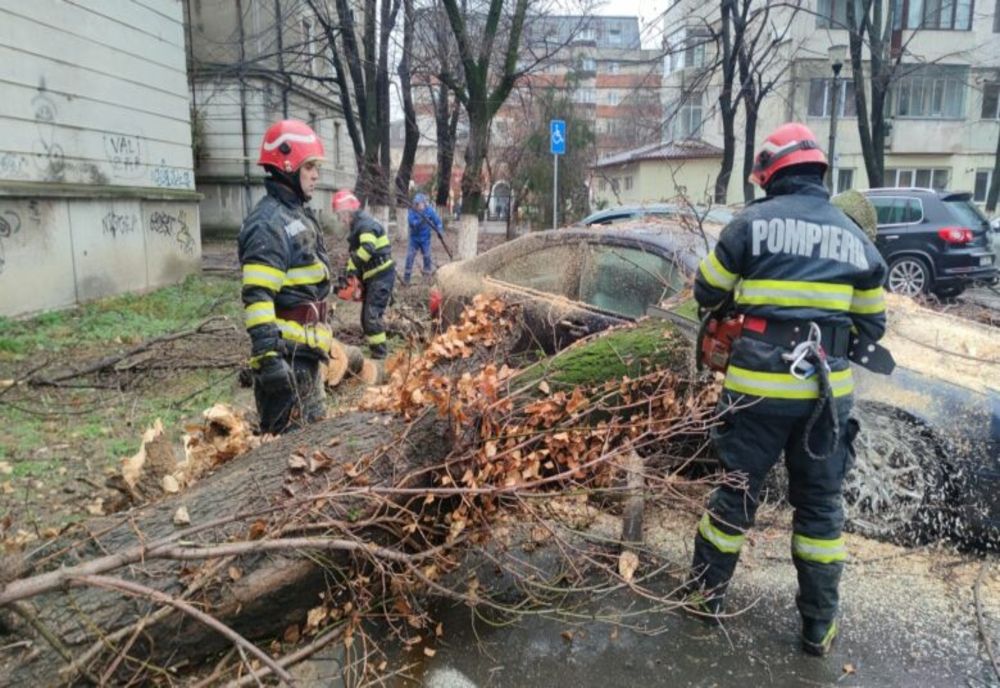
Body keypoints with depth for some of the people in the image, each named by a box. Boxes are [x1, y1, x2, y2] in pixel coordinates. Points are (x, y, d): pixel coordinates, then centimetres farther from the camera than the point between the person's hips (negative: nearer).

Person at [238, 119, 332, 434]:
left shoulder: (299, 214, 16)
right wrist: (268, 355, -29)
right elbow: (257, 297, -23)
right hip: (285, 354, -10)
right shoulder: (269, 222, -16)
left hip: (305, 349, 10)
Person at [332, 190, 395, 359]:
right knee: (367, 317, 13)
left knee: (372, 316, -14)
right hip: (372, 277, 10)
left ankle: (379, 356, -12)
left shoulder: (365, 223, -15)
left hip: (381, 276, -10)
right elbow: (357, 252, 19)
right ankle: (374, 351, 20)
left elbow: (368, 248, -34)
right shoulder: (357, 225, 16)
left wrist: (351, 267, -30)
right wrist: (356, 278, 10)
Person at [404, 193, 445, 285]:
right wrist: (420, 221, -43)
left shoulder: (430, 211, -8)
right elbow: (411, 222, -27)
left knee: (427, 257, 2)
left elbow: (437, 221, 1)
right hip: (414, 238, 0)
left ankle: (427, 276, 13)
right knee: (409, 257, -3)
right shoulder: (412, 212, -11)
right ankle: (406, 278, 4)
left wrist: (440, 231, -11)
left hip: (425, 239, 0)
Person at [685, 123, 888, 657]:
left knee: (737, 491, 12)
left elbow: (706, 293, 8)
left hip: (759, 385, -2)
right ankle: (819, 626, 24)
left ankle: (706, 594, 27)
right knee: (821, 505, 14)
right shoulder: (855, 238, 9)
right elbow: (872, 326, 12)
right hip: (827, 388, 3)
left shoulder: (752, 223, -3)